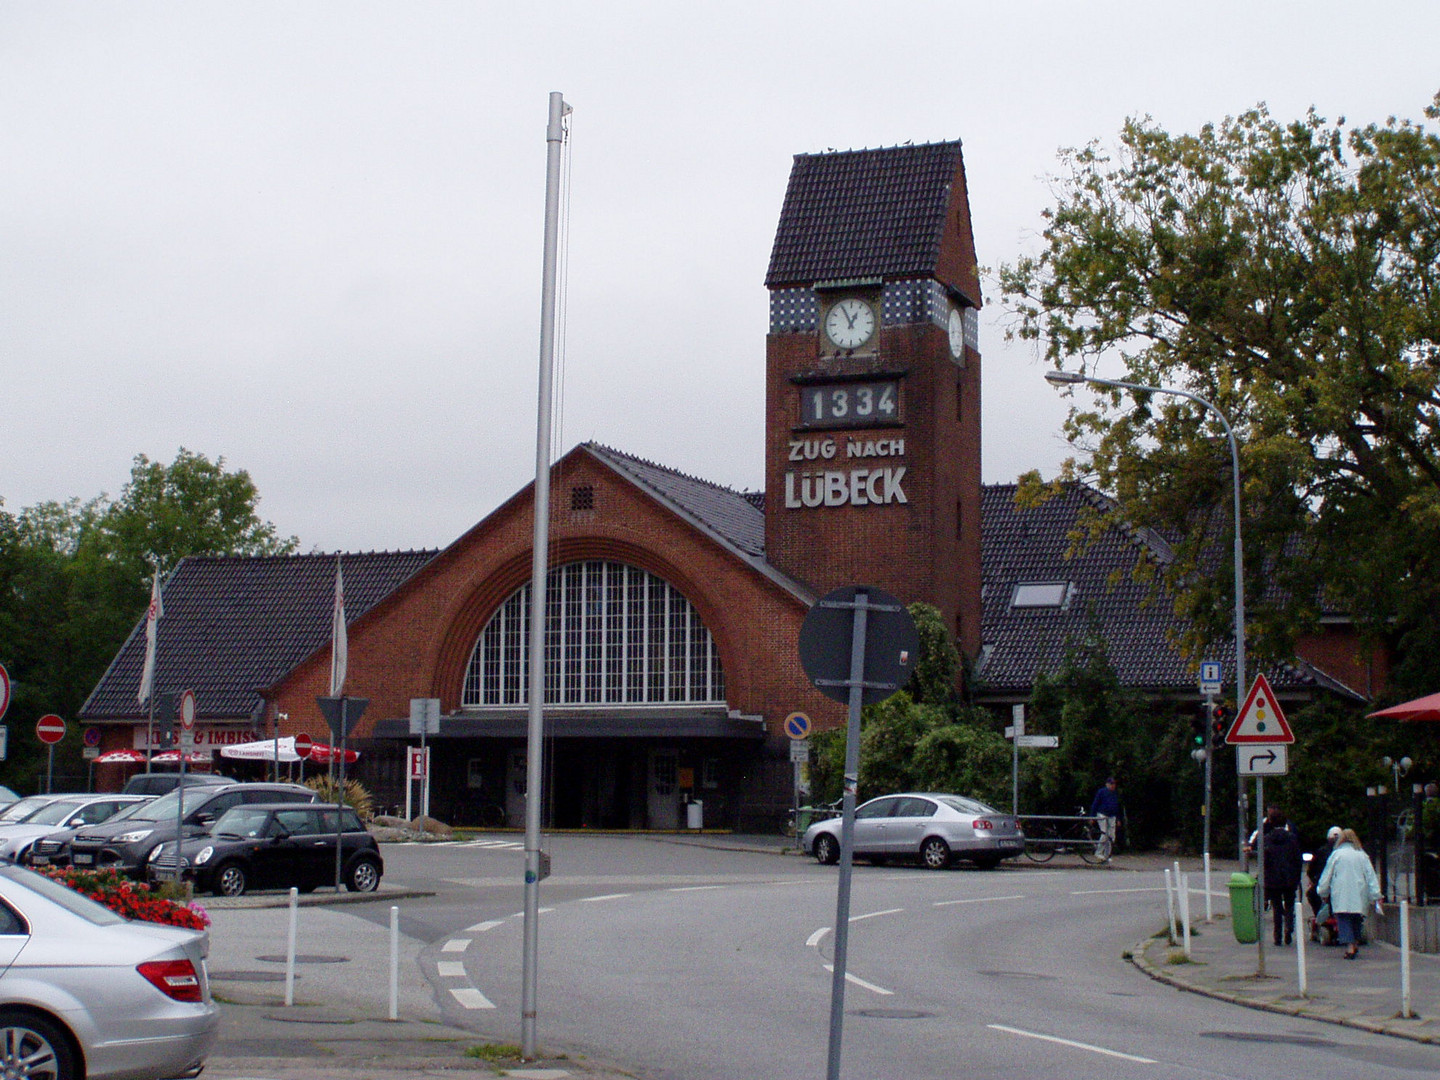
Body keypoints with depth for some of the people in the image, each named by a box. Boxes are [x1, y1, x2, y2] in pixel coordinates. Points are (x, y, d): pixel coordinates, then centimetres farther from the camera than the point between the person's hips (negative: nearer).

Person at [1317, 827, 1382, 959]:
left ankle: (1349, 947, -17)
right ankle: (1356, 944, 23)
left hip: (1341, 895, -3)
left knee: (1344, 920, -4)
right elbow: (1371, 876, 4)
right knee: (1357, 920, 18)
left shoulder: (1336, 854, -1)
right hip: (1359, 895, 3)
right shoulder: (1362, 855, 5)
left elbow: (1327, 875, 4)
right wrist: (1375, 896, 6)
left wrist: (1324, 892, 17)